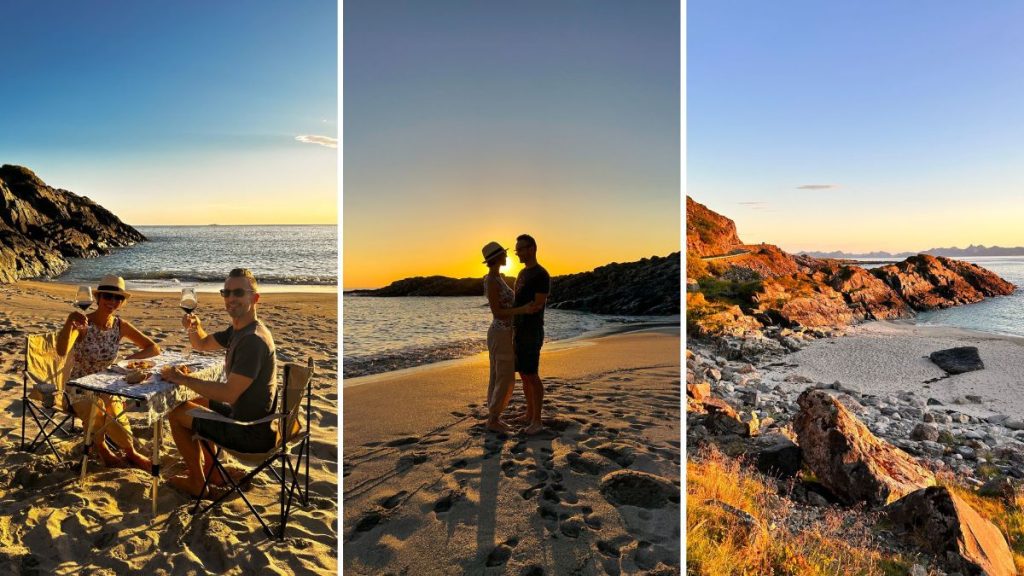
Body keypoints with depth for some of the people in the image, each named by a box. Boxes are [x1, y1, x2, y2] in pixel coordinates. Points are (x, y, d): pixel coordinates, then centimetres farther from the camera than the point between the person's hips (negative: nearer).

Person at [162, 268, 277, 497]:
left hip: (252, 434, -10)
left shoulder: (254, 340, -27)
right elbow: (203, 344, 20)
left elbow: (228, 394, -28)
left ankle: (197, 483, 18)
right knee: (194, 403, 28)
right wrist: (194, 327, -3)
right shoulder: (237, 330, 6)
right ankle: (211, 471, 33)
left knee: (177, 414, 4)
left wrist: (184, 379, -17)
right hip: (246, 416, 10)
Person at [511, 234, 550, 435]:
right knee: (524, 374, 12)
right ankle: (529, 415, 22)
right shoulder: (522, 273, 16)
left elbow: (537, 305, -19)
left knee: (532, 376, -7)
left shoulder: (541, 274, -14)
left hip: (532, 332, -9)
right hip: (519, 331, 9)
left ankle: (537, 420, 1)